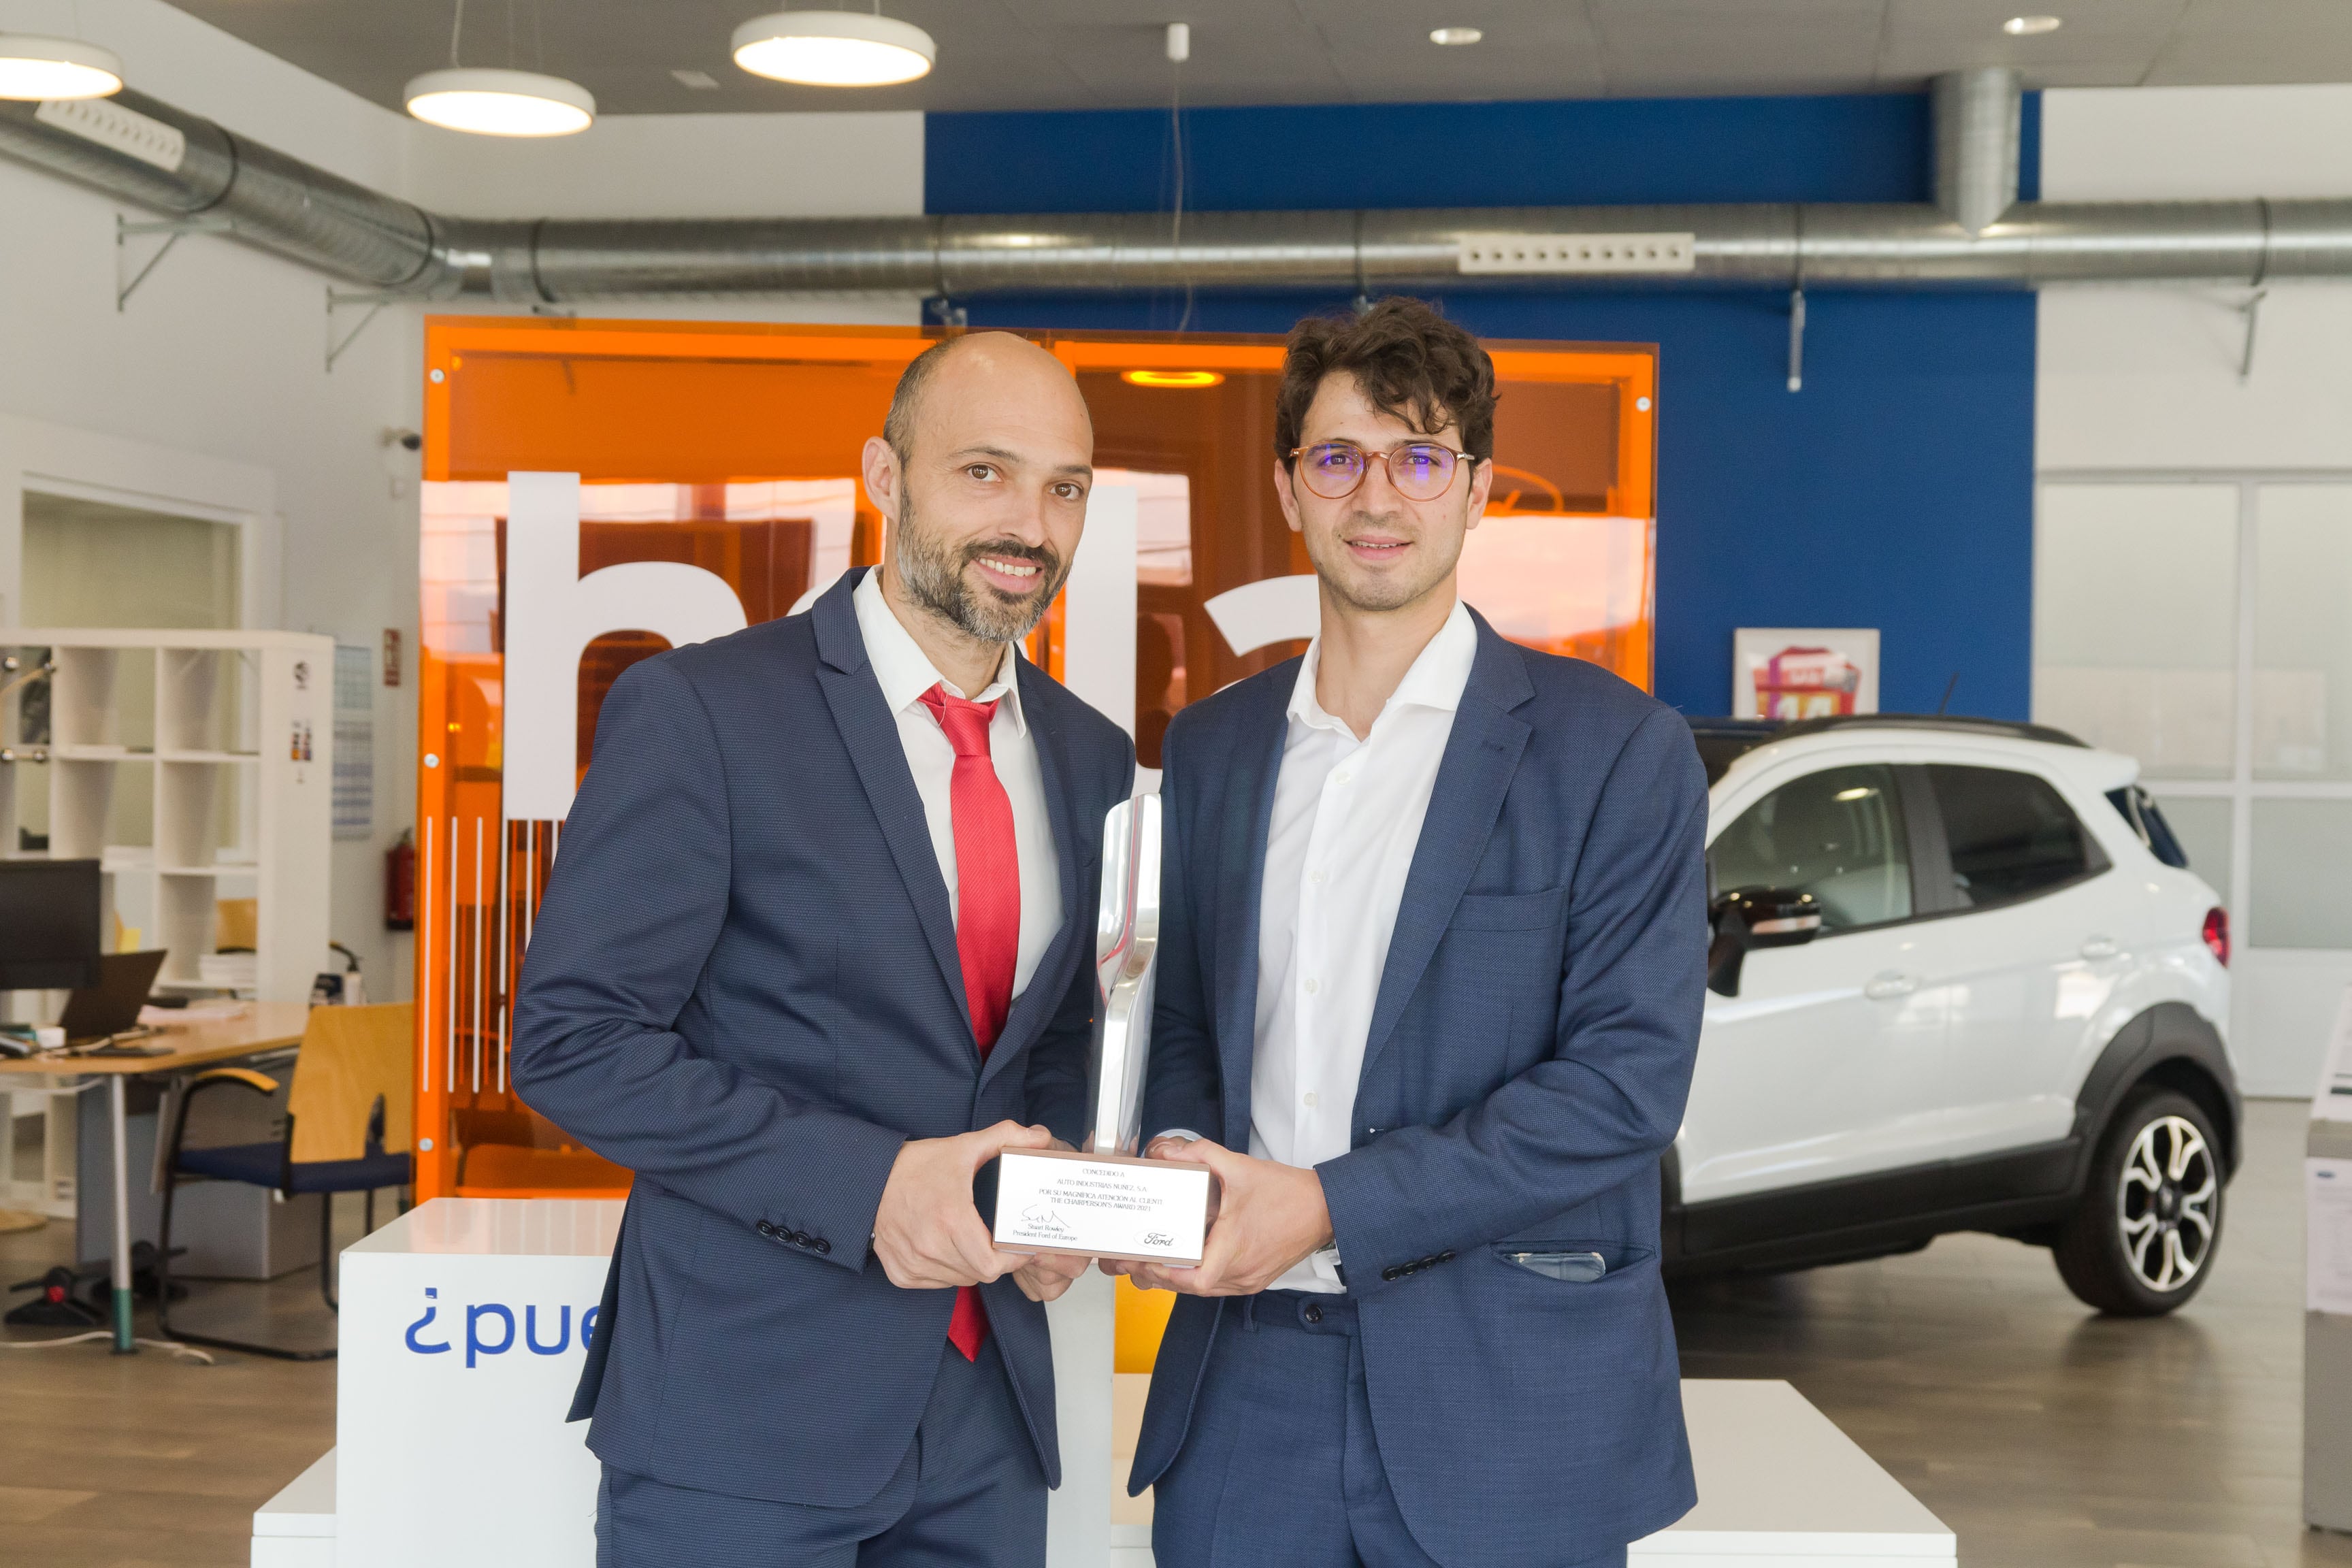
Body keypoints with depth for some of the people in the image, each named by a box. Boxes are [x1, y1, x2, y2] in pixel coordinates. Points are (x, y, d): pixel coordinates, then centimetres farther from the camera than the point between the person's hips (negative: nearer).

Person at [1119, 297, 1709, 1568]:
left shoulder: (1620, 751, -5)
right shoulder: (1209, 747, 12)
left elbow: (1629, 1076, -12)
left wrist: (1330, 1203, -18)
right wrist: (1178, 1158, -6)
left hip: (1509, 1407, -3)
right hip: (1247, 1379, 4)